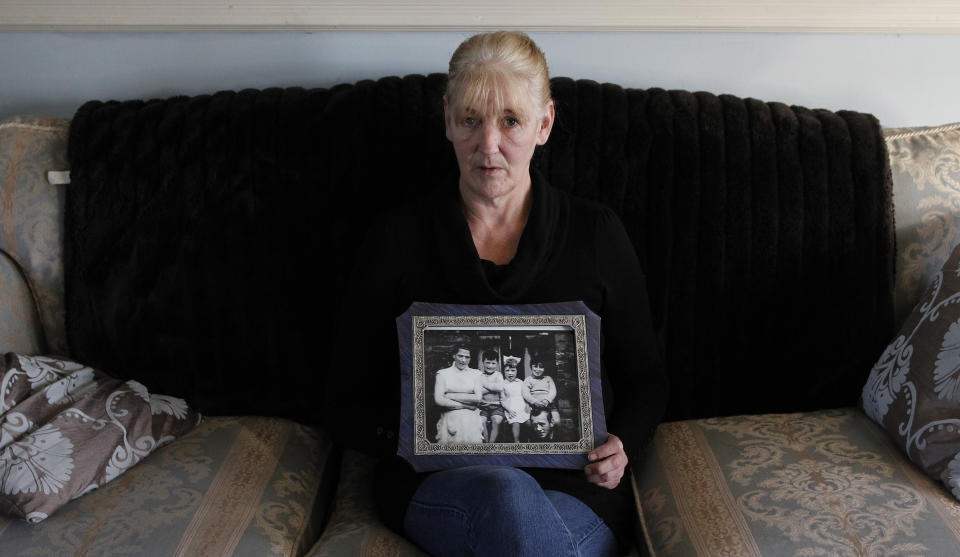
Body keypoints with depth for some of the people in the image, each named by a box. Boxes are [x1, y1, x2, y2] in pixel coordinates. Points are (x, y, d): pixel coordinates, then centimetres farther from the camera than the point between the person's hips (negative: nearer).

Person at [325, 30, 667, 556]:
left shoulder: (596, 233, 8)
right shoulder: (397, 237, 5)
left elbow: (644, 377, 16)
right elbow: (347, 403, 6)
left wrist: (622, 445, -4)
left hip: (573, 484, 1)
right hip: (438, 483, -1)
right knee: (507, 495, -36)